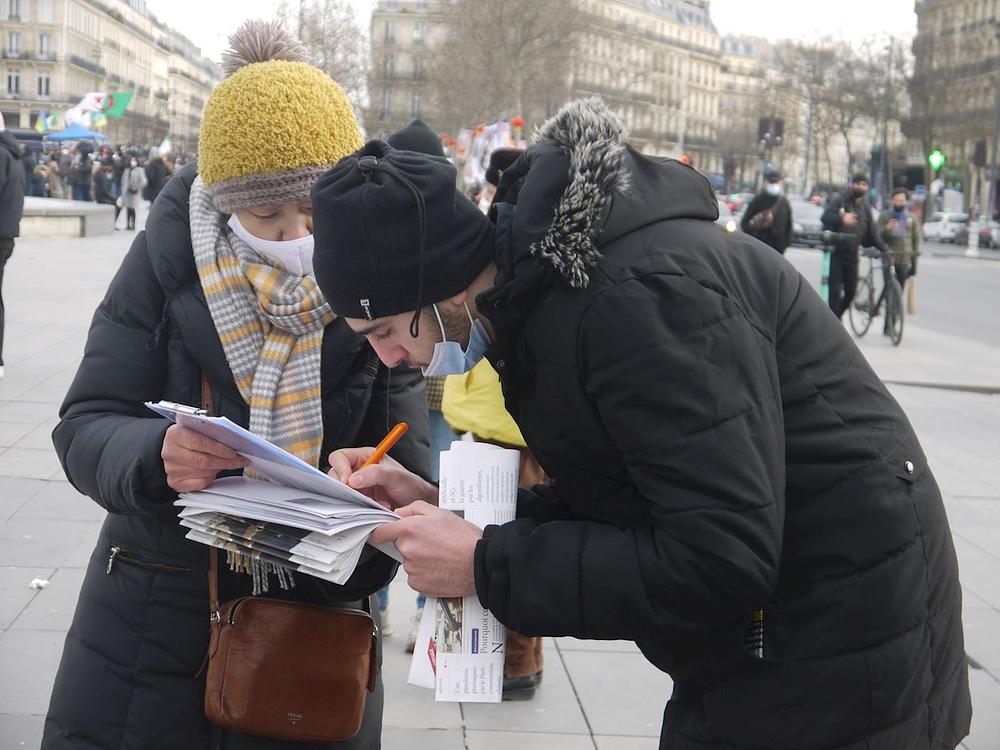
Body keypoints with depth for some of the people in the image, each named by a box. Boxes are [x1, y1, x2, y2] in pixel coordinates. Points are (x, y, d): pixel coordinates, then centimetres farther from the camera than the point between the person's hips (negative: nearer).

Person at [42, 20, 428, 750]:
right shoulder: (167, 259, -12)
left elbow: (403, 460, -10)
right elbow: (86, 427, -12)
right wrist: (153, 456, -34)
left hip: (318, 606, 0)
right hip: (155, 601, 1)